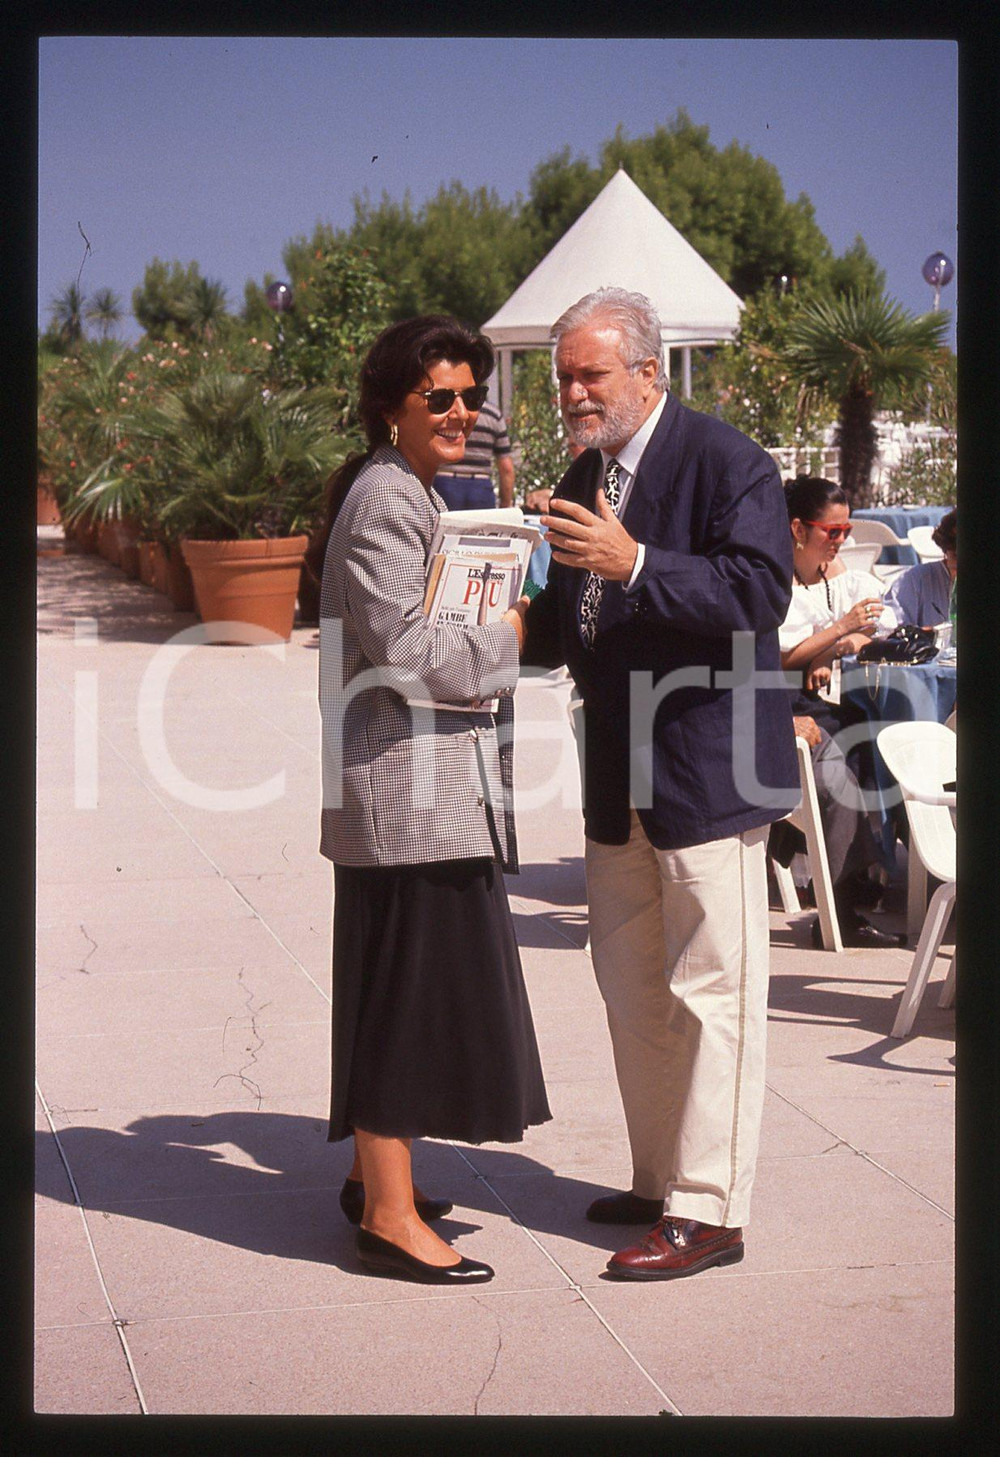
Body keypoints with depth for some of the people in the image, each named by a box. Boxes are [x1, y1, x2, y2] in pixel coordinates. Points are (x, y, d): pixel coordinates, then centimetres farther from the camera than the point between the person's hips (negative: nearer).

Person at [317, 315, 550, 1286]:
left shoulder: (412, 492, 19)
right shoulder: (385, 499, -14)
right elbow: (402, 651, -21)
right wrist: (505, 636, -11)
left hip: (436, 783, 11)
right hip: (405, 782, -11)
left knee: (407, 985, 17)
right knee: (411, 981, -6)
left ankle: (378, 1177, 29)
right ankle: (389, 1216, 1)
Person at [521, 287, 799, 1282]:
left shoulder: (726, 462, -11)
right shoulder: (584, 479, 15)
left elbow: (760, 591, -23)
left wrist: (635, 564, -31)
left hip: (708, 769, -8)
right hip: (619, 781, 9)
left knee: (711, 993, -4)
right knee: (631, 990, 15)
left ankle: (710, 1210, 1)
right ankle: (661, 1180, 28)